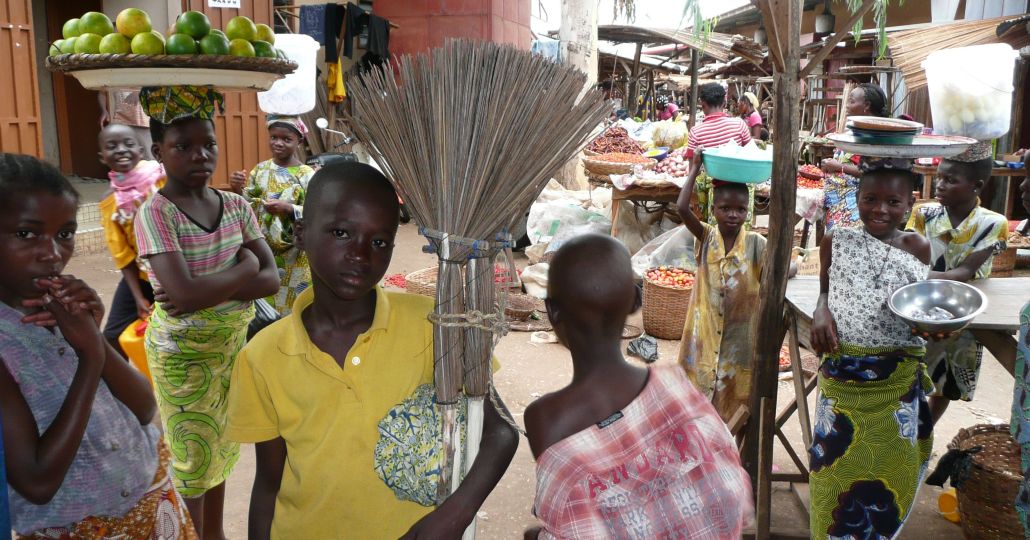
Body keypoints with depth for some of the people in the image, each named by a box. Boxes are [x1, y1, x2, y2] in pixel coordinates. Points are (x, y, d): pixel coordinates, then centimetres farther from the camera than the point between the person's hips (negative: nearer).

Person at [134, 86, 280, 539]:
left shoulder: (236, 205, -2)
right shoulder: (155, 213, -18)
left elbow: (270, 280, -9)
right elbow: (185, 293, -30)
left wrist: (206, 291, -22)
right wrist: (243, 268, -16)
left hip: (231, 343, 5)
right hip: (181, 353, -5)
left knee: (220, 446, 19)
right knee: (191, 454, 10)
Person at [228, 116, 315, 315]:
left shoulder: (307, 175, -10)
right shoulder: (261, 169, 4)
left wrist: (288, 209, -27)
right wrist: (238, 190, -12)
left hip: (294, 257, -4)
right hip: (263, 251, 4)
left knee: (291, 307, 5)